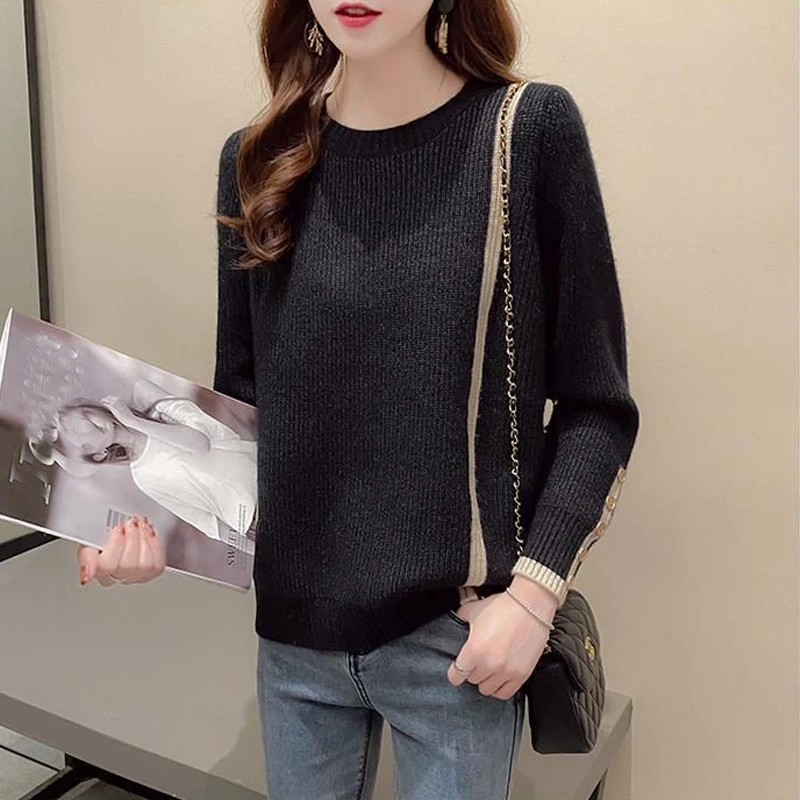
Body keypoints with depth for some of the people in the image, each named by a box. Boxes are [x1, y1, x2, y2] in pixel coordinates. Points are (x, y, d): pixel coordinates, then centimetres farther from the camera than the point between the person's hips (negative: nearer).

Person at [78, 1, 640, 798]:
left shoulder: (529, 131, -9)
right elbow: (241, 400, 6)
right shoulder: (259, 161, 1)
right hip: (293, 626, 3)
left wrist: (534, 590, -14)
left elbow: (596, 406, -6)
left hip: (454, 633, -3)